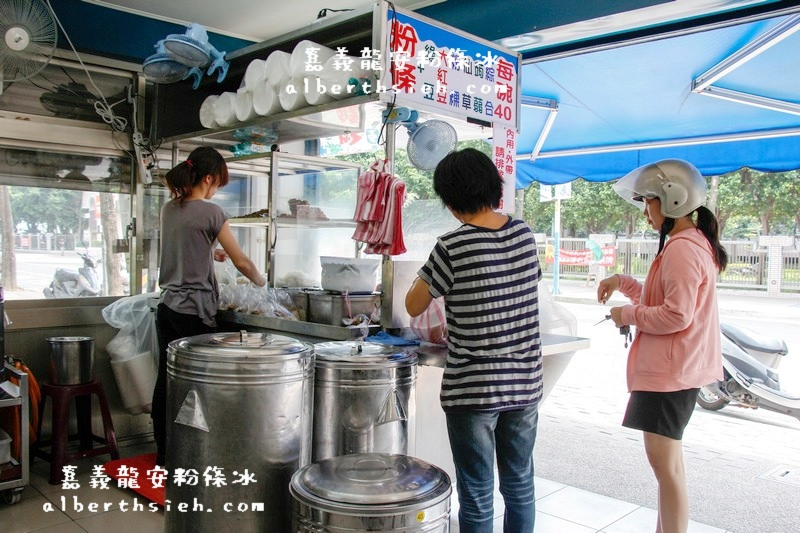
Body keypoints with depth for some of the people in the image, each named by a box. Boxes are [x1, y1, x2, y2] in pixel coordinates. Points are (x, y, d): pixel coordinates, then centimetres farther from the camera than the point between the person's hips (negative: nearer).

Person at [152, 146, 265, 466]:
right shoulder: (210, 212, -11)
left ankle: (163, 452, 24)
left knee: (166, 380, 12)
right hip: (195, 311, -7)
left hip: (167, 306, 7)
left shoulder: (169, 209, 10)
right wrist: (260, 281, 10)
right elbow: (241, 262, -6)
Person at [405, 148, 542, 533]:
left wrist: (431, 272, 13)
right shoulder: (525, 234, 2)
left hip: (473, 389, -6)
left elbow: (413, 306, -4)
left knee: (476, 497, 7)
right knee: (519, 486, 19)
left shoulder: (453, 247, -16)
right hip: (526, 383, 6)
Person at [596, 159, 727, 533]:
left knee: (664, 460, -6)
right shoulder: (691, 243, 15)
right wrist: (623, 283, 13)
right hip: (671, 367, 11)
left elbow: (676, 315, -25)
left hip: (669, 371, -11)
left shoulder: (682, 249, -19)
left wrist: (630, 314, -12)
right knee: (667, 456, 20)